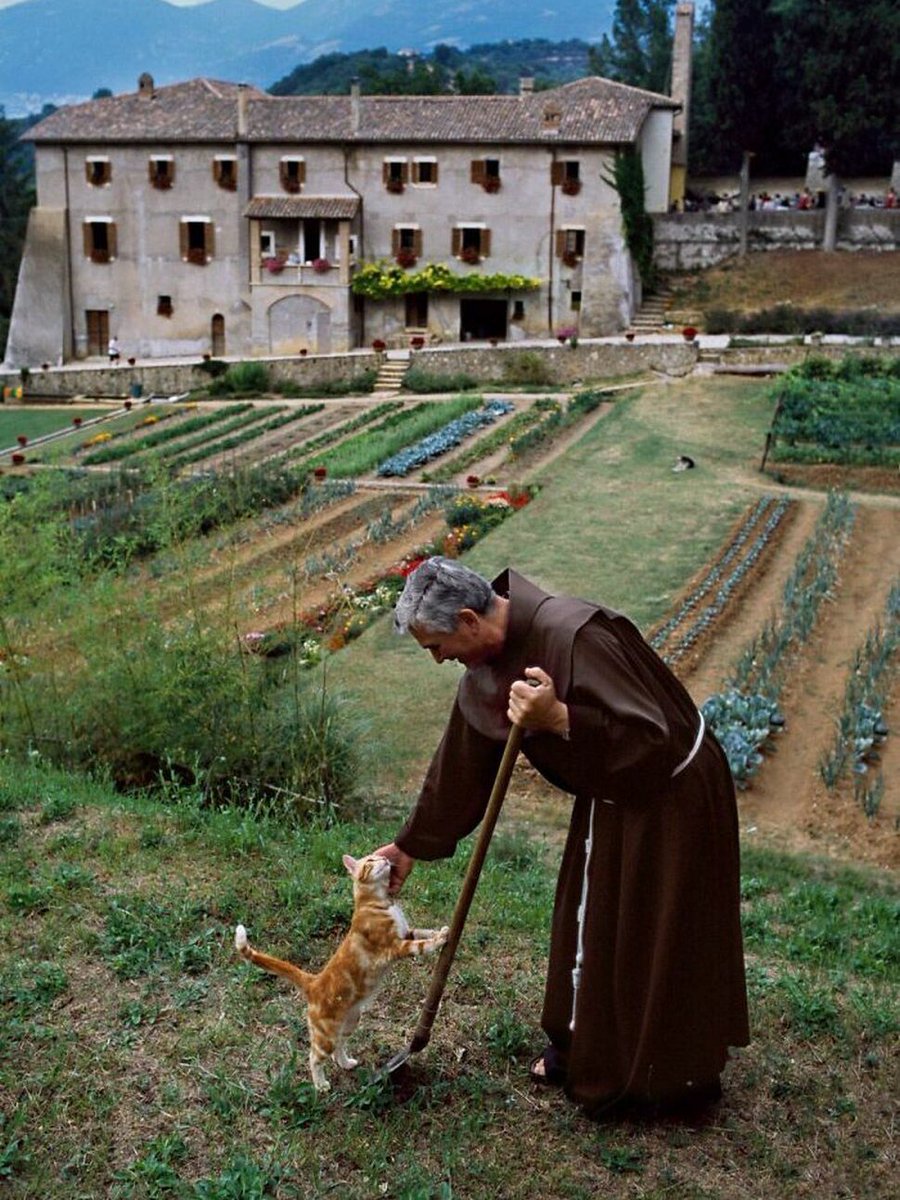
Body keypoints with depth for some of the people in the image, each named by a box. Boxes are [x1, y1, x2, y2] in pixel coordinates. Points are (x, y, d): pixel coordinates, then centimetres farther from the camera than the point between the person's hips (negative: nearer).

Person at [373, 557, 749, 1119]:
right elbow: (460, 766, 8)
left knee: (660, 941, 5)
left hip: (672, 794, -9)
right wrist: (411, 846, 14)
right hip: (613, 798, 9)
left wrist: (558, 718, -44)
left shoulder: (574, 637, -33)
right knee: (589, 921, 19)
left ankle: (674, 1078, 25)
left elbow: (653, 738, -34)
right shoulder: (489, 667, -4)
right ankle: (585, 1050, 39)